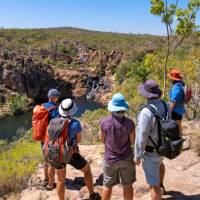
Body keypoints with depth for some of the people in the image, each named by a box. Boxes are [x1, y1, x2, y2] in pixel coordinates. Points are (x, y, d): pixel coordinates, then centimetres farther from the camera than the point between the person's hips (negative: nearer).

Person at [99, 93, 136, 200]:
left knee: (107, 185, 18)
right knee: (127, 185, 18)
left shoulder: (104, 122, -17)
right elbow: (132, 141, -7)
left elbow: (102, 139, -4)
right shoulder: (129, 123, -19)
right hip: (126, 159, 0)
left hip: (110, 159, 1)